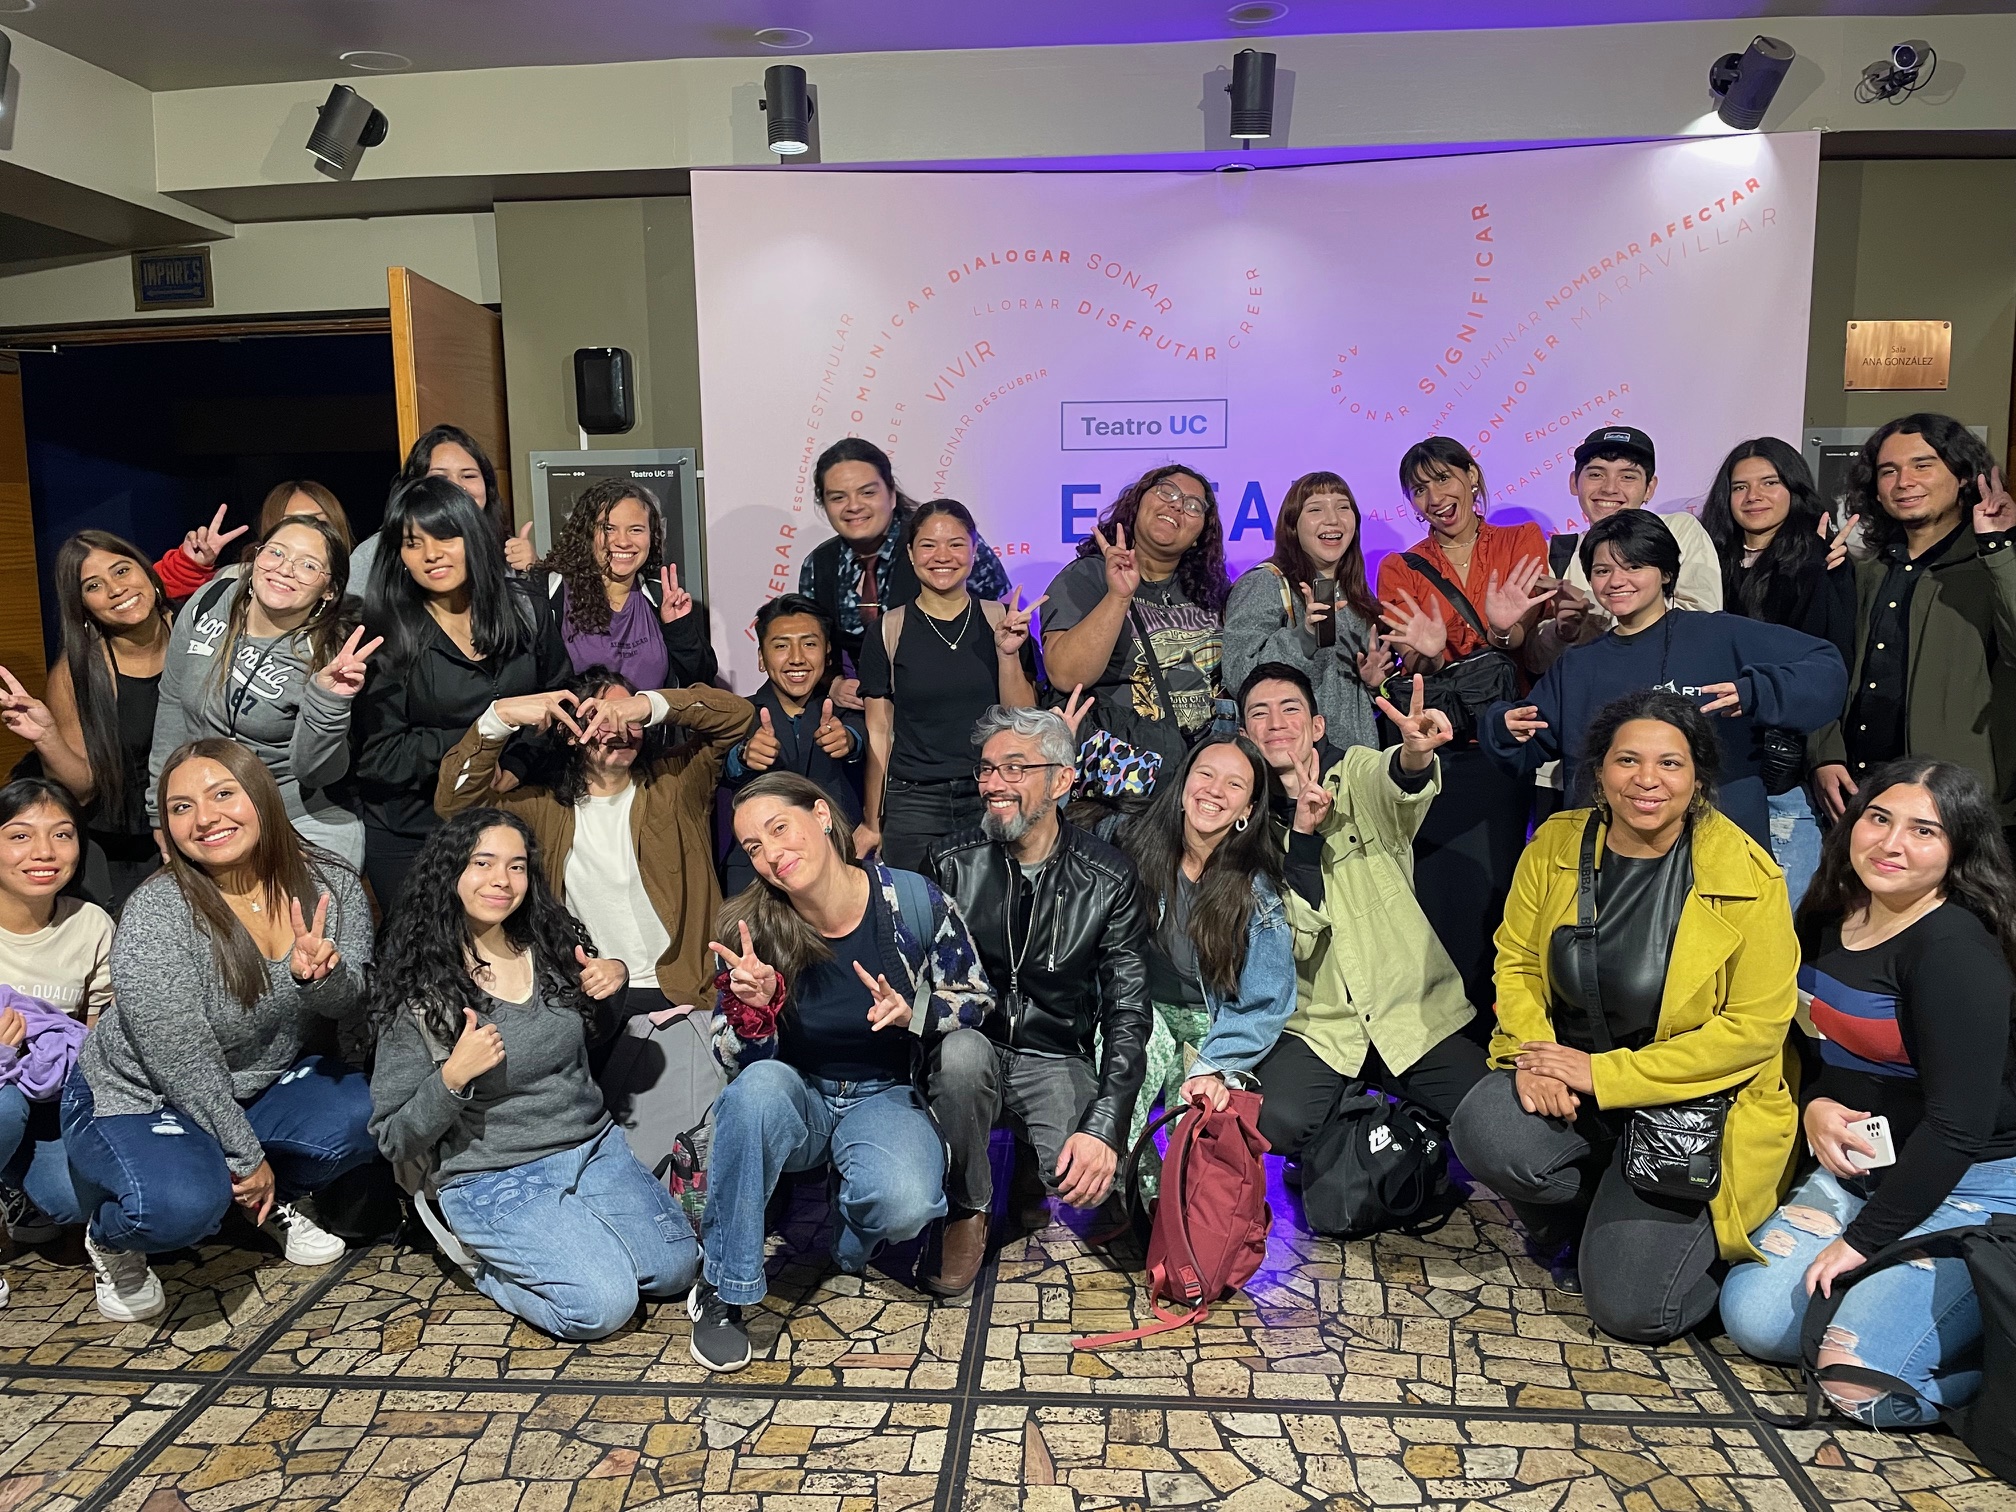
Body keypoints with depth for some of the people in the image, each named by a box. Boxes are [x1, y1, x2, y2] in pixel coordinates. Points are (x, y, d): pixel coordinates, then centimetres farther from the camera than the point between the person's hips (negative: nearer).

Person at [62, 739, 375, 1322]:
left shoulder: (332, 885, -11)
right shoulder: (155, 919, -25)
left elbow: (353, 1008, -8)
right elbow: (186, 1066, -22)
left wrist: (318, 976, -31)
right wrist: (245, 1157, -15)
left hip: (262, 1084, 5)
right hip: (134, 1098, -5)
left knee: (376, 1110, -20)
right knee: (182, 1203, -33)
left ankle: (276, 1199, 12)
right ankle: (111, 1241, 5)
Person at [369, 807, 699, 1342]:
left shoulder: (553, 946, 0)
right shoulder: (417, 990, -11)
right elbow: (395, 1140, -8)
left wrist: (615, 978, -2)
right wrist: (452, 1077, -26)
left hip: (593, 1146, 5)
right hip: (494, 1178, -5)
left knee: (676, 1268, -6)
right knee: (603, 1305, -20)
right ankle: (486, 1263, 9)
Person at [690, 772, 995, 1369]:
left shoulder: (914, 901, -14)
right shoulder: (751, 928, -12)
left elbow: (976, 1000, -1)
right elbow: (739, 1062, -5)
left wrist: (911, 1011, -23)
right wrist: (753, 1005, -28)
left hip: (885, 1096, -1)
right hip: (794, 1098, 1)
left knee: (904, 1202, -34)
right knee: (758, 1086, -36)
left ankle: (847, 1233, 5)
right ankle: (722, 1290, -19)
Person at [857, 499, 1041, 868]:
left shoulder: (1004, 621, 3)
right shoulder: (889, 630, 1)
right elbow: (879, 732, 4)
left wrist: (1008, 653, -12)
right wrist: (872, 823, 6)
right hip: (914, 805, -1)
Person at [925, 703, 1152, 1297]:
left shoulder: (1109, 880, -7)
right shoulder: (952, 865, -4)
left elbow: (1128, 1014, -8)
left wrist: (1105, 1126, -20)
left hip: (1056, 1059, 0)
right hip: (972, 1051, 1)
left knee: (1089, 1178, -27)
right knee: (961, 1052, -35)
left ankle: (1035, 1167, 14)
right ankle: (967, 1214, -8)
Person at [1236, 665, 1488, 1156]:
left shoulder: (1356, 773, 0)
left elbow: (1395, 785, -27)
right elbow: (1292, 942, -9)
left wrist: (1416, 756, -52)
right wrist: (1301, 835, -23)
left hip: (1413, 1010, 0)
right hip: (1314, 1024, 0)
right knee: (1276, 1124, -26)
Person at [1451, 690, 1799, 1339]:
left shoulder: (1748, 877, -15)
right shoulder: (1556, 844, -4)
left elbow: (1755, 1028, -15)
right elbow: (1516, 962, 3)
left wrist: (1604, 1073, -20)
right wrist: (1533, 1053, -17)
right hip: (1571, 1075, 4)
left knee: (1628, 1307, -13)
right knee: (1487, 1134, -29)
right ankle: (1577, 1225, 7)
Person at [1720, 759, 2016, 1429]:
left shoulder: (1956, 946, -20)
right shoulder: (1829, 919, 3)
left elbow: (1957, 1125, -21)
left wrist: (1864, 1239, -16)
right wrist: (1814, 1105, -3)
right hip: (1858, 1168, 7)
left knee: (1864, 1384, -18)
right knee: (1753, 1317, -8)